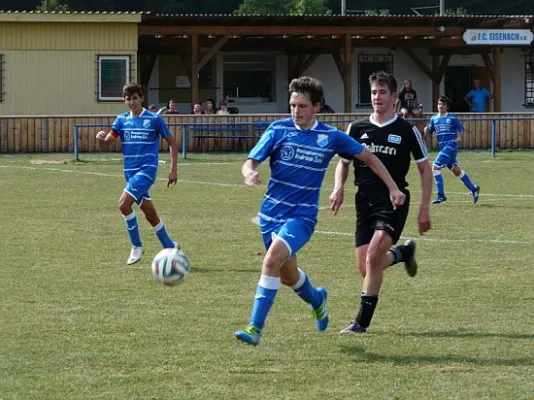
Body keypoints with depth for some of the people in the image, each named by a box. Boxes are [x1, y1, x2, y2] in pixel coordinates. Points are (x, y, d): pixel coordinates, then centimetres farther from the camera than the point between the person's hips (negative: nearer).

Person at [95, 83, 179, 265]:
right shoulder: (122, 120, 8)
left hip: (147, 169, -5)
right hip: (130, 172, 5)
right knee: (150, 215, 11)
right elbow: (105, 146, 4)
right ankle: (170, 247, 26)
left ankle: (136, 246, -7)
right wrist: (101, 138, -20)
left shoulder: (154, 119, -4)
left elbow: (171, 142, 3)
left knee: (123, 204, -22)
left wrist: (173, 170, -3)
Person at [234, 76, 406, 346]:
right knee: (288, 276, 15)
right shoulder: (278, 129, -3)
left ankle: (255, 328, -22)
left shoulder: (331, 137, -3)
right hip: (271, 212, 3)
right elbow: (250, 162, -6)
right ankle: (316, 299, 50)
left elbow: (368, 158, 10)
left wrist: (393, 188, 6)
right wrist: (250, 174, -31)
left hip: (302, 215, -3)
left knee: (272, 260, -27)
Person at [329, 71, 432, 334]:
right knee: (365, 268, 1)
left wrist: (424, 209, 1)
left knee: (373, 256, -22)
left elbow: (425, 169, 6)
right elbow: (343, 163, 18)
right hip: (365, 202, 4)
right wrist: (339, 187, -3)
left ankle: (362, 321, -14)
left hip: (394, 202, -4)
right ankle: (403, 252, 35)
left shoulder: (407, 131, 0)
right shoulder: (357, 129, 8)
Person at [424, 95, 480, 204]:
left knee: (435, 167, -15)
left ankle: (441, 195, -11)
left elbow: (460, 129, 8)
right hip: (442, 147, 7)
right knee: (456, 170, 14)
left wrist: (459, 137, -9)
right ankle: (474, 189, 29)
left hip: (451, 145, -7)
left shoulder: (452, 118, -3)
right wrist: (426, 131, -9)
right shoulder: (434, 118, 11)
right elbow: (430, 131, 13)